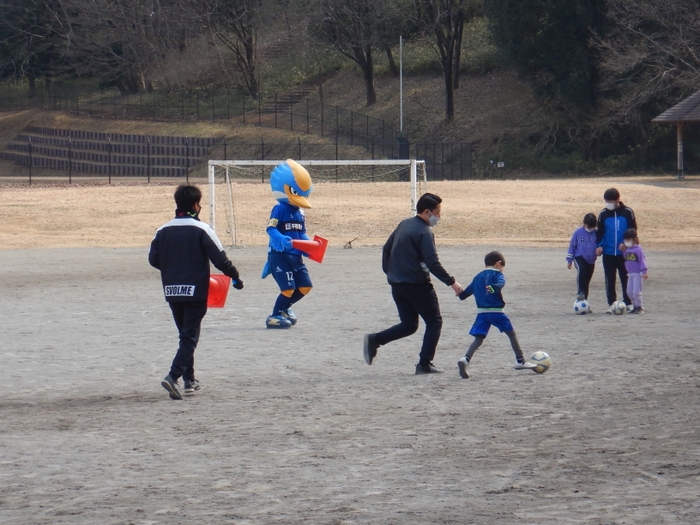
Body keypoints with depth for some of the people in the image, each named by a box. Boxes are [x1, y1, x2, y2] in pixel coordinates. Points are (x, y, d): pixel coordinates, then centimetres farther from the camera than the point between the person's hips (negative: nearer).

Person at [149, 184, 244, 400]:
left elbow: (153, 259, 3)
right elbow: (219, 258, -11)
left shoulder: (163, 230, 3)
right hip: (195, 291, -5)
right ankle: (173, 376, -21)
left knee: (185, 335, 19)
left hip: (172, 291, 5)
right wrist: (235, 277, 3)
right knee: (189, 337, -4)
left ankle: (189, 380, 21)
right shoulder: (201, 229, -10)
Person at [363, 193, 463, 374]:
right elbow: (432, 263, -20)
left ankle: (374, 340, -4)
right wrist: (452, 282, -16)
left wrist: (389, 272, 26)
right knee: (434, 322, 5)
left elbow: (386, 248, 18)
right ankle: (424, 364, -1)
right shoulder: (424, 232, -14)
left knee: (408, 325, 16)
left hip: (397, 285, 8)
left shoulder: (403, 225, 12)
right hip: (417, 285, -8)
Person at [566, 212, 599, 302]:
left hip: (591, 261, 2)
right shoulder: (578, 232, -6)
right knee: (581, 269, -34)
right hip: (579, 258, -2)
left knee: (586, 282, 8)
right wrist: (569, 260, 3)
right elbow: (572, 246, 1)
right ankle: (580, 292, -33)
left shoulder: (596, 233, -4)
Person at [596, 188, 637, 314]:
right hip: (608, 253, 2)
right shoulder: (603, 214, 1)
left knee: (625, 278, 6)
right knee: (609, 280, 3)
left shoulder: (627, 212, -4)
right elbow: (600, 232, 6)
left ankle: (628, 303, 14)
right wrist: (600, 245, -8)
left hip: (624, 253, -2)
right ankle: (611, 304, 9)